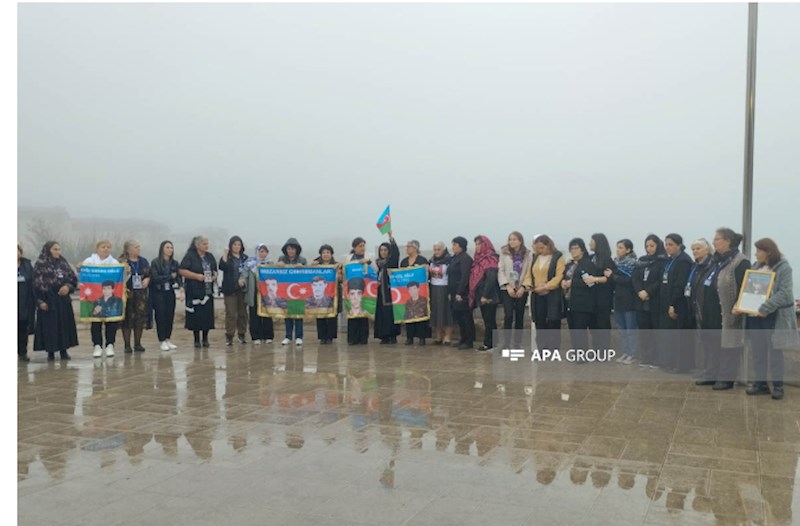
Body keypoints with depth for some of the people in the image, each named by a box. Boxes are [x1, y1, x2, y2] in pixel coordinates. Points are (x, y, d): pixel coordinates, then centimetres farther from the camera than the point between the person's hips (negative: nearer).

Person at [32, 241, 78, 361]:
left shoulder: (63, 263, 10)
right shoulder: (40, 265, -3)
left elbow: (73, 278, 11)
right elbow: (37, 284, -7)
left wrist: (68, 286, -10)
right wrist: (40, 301, -14)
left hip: (63, 299, 4)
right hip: (48, 299, -4)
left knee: (65, 324, 5)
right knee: (49, 325, -1)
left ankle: (63, 350, 13)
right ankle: (50, 351, 8)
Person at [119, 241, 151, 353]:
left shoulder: (144, 261, 10)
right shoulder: (122, 262, -4)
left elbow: (149, 274, 17)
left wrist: (147, 280, -3)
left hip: (141, 293, 4)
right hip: (128, 293, -4)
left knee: (140, 318, 4)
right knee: (127, 318, -1)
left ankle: (137, 343, 16)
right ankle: (127, 345, 7)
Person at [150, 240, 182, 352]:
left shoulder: (174, 263, 5)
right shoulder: (155, 263, -6)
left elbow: (178, 277, 3)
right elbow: (155, 278, -13)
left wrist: (178, 287, -15)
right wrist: (170, 277, -8)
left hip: (170, 293, 4)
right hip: (158, 293, -4)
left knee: (170, 316, 4)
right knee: (160, 316, -1)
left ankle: (168, 340, 16)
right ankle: (162, 341, 7)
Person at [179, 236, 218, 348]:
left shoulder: (210, 256, 14)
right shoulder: (190, 256, -5)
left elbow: (215, 270, 24)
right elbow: (181, 271, -11)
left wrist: (215, 276, 2)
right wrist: (197, 276, -17)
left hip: (208, 291, 5)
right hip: (195, 291, -5)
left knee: (207, 316, 3)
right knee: (196, 316, -3)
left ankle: (205, 339, 15)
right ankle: (196, 340, 8)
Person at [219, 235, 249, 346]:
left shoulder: (245, 258, 10)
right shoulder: (227, 257, 0)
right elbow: (221, 267, -18)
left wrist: (244, 279, -6)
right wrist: (225, 254, -23)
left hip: (243, 289, 4)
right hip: (230, 289, -4)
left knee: (243, 313, 8)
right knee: (231, 314, -6)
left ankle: (241, 334, 18)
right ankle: (229, 336, -1)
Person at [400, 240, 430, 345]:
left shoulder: (422, 260, -2)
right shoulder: (404, 261, 15)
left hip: (419, 290, -5)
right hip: (407, 290, 5)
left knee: (420, 312, -5)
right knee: (408, 313, 3)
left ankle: (422, 337, 1)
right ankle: (410, 337, 8)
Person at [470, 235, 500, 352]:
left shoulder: (490, 258, -12)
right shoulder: (479, 258, 14)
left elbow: (491, 278, -20)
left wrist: (485, 295, -21)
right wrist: (479, 295, 12)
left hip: (488, 296, -8)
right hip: (481, 295, 8)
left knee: (490, 321, -3)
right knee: (487, 320, 11)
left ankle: (490, 345, 1)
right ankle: (488, 343, 15)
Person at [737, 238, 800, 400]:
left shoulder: (783, 268, -8)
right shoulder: (756, 266, 11)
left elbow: (784, 293, -17)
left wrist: (765, 308, -24)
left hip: (773, 315, -6)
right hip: (754, 314, 6)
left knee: (774, 351, 2)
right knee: (757, 352, 10)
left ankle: (778, 386, 12)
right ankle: (760, 383, 19)